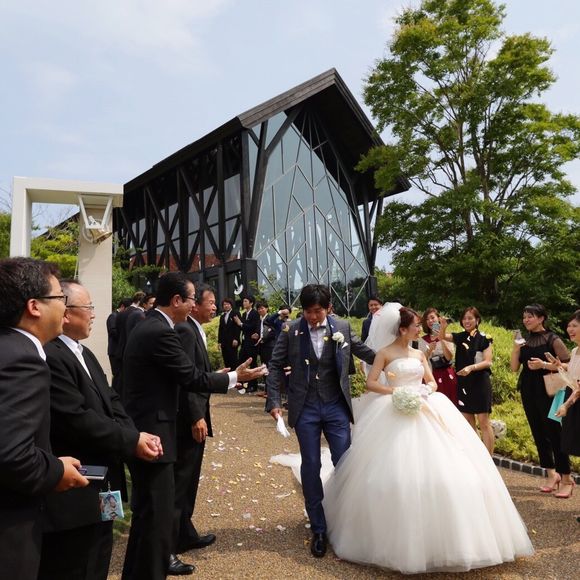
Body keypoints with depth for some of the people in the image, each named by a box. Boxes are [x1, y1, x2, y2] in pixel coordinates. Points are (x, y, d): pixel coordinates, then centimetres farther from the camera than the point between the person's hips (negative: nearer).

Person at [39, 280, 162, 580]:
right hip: (71, 496, -10)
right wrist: (133, 441, -18)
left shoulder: (84, 354, 12)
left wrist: (138, 436, -9)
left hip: (98, 488, 10)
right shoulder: (48, 357, -22)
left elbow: (111, 403, 8)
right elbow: (78, 420, -27)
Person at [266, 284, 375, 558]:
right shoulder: (291, 330, -5)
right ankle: (318, 529, 23)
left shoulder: (342, 327, -2)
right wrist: (274, 401, -8)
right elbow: (276, 366, -1)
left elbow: (365, 352, 11)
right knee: (311, 467, 7)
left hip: (336, 407, 1)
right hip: (305, 409, -1)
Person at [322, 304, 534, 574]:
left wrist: (427, 390, -7)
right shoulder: (385, 353, -3)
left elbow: (432, 382, 16)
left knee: (439, 468, 2)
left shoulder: (419, 354, 14)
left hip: (425, 413, 6)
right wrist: (395, 392, -18)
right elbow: (370, 383, -7)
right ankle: (401, 539, 10)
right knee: (398, 474, -7)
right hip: (395, 415, -5)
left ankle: (438, 536, 15)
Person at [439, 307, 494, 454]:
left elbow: (488, 362, -9)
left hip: (480, 382, -5)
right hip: (463, 383, 5)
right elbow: (442, 337, -1)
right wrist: (443, 326, -21)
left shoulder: (483, 338, -5)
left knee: (483, 422, -3)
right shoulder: (460, 337, 9)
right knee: (468, 422, 11)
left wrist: (471, 367, -24)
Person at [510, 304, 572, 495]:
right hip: (528, 391, 6)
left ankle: (566, 478, 7)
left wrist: (544, 365, -20)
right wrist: (515, 348, -7)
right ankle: (552, 474, 22)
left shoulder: (552, 339, -5)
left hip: (548, 391, -6)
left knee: (554, 433, -4)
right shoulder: (525, 341, 9)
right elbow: (514, 367, 6)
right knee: (538, 434, 10)